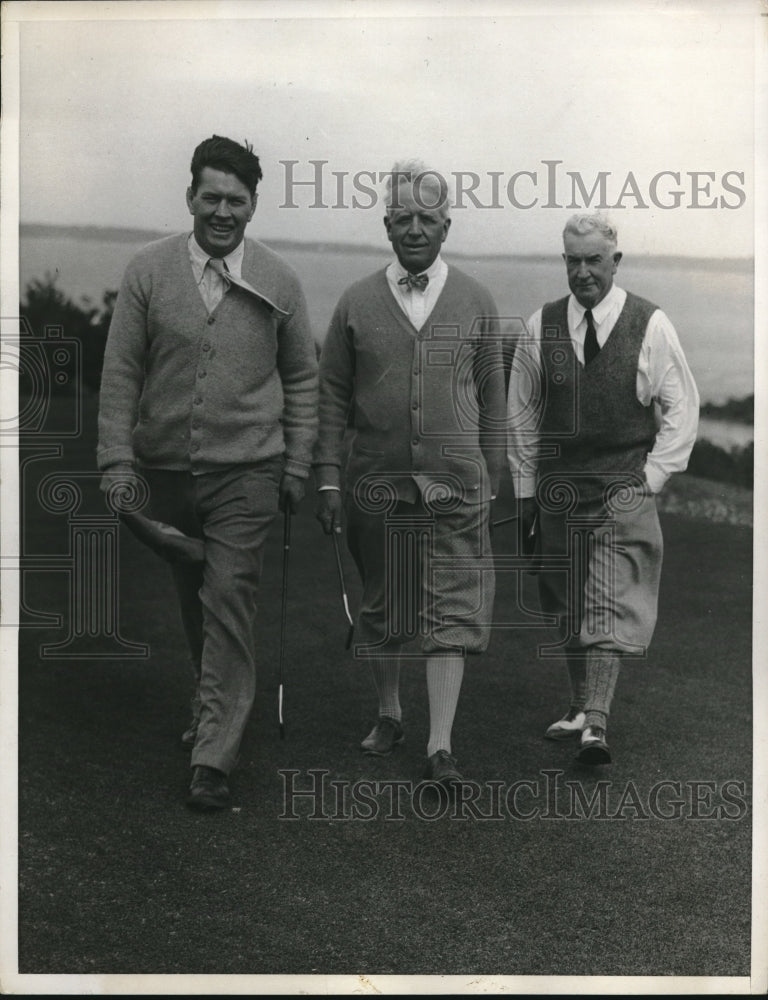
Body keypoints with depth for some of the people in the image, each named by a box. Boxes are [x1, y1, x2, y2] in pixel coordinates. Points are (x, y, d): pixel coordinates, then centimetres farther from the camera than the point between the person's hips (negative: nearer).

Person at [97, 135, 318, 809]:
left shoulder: (278, 281, 0)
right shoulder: (148, 271, 0)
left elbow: (301, 379, 8)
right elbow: (121, 374, 1)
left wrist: (296, 468, 4)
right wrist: (117, 464, -5)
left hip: (246, 473, -2)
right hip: (167, 470, 2)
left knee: (229, 603, -9)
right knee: (192, 603, 15)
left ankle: (215, 757, -5)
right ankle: (218, 710, 36)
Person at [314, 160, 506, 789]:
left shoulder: (476, 302, 6)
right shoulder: (356, 304, 4)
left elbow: (492, 398, 9)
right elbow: (332, 398, 5)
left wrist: (491, 481, 8)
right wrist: (328, 479, -1)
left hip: (455, 485, -1)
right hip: (374, 486, 1)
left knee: (453, 613, -5)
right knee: (381, 607, 10)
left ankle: (440, 745, -2)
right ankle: (389, 714, 29)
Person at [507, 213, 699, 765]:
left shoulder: (651, 326, -4)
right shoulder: (541, 327, 3)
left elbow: (681, 407, 2)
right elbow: (522, 412, 10)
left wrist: (651, 476, -5)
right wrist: (525, 487, 8)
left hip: (625, 489, -3)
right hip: (559, 488, 4)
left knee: (611, 605, -10)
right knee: (567, 605, 11)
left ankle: (597, 723, -12)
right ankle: (581, 705, 24)